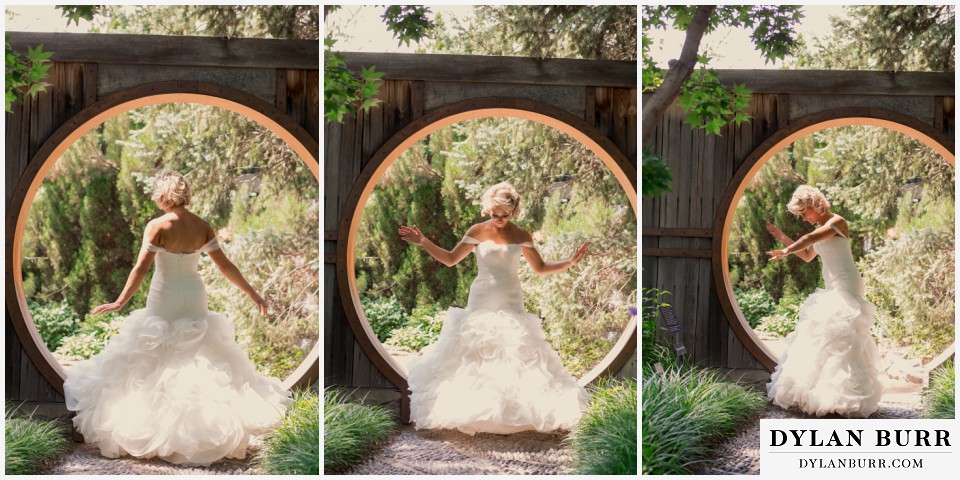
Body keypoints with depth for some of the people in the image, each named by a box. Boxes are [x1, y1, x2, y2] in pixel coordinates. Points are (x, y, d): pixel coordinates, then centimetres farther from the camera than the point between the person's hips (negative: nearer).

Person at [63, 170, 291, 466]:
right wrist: (252, 293, 8)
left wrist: (120, 302, -15)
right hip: (195, 300, 4)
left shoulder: (157, 226, -14)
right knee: (202, 357, 13)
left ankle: (149, 427, 13)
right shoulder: (202, 227, -2)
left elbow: (141, 268, -18)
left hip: (164, 300, -3)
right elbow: (225, 266, -1)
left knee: (152, 362, 9)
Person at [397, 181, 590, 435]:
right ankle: (470, 411, 9)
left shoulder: (521, 235, 0)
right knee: (473, 356, 0)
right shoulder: (478, 231, -3)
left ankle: (515, 411, 6)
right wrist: (423, 242, -8)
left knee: (516, 356, -3)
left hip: (511, 304, 1)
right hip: (481, 303, -1)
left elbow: (540, 268, 8)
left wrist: (570, 262, -3)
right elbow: (451, 259, 3)